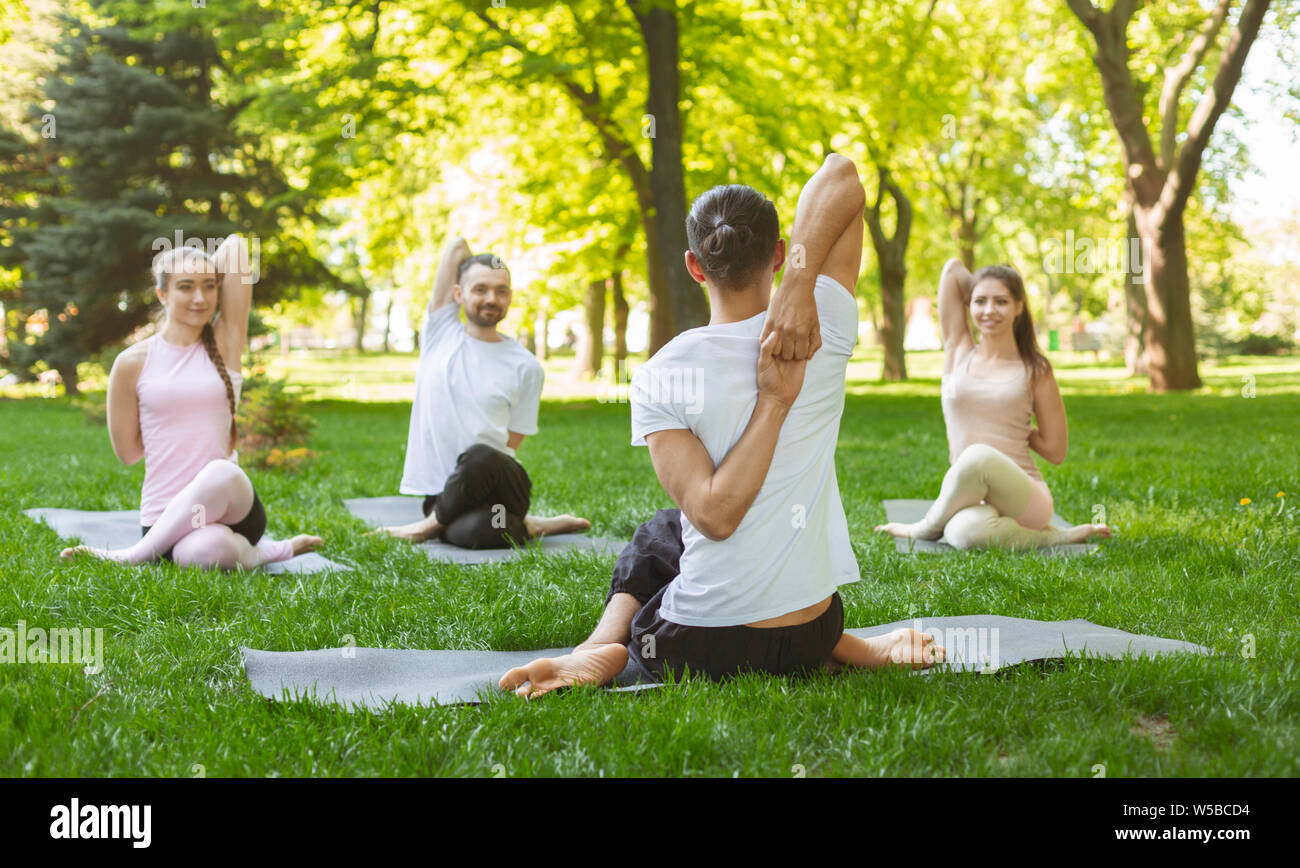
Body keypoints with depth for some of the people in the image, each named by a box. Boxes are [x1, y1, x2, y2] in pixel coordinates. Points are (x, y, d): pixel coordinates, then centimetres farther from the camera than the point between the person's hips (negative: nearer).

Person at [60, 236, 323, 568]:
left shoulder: (225, 344, 7)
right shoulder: (133, 362, 4)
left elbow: (235, 245, 4)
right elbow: (127, 451, 12)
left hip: (232, 507, 3)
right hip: (164, 515, -3)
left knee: (221, 473, -36)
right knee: (204, 552, -40)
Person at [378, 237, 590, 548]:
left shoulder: (526, 367, 5)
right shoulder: (440, 332, 10)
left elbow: (510, 444, 3)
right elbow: (458, 246, 9)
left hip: (500, 488, -1)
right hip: (440, 491, 1)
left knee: (480, 457, -38)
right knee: (472, 533, -34)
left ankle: (433, 524, -9)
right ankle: (533, 527, -1)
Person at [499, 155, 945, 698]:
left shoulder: (659, 377, -13)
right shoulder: (821, 333, -8)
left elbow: (714, 513, -19)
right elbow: (842, 175, -5)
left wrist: (775, 400, -18)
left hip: (694, 652, -3)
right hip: (812, 641, 4)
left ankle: (605, 645, 6)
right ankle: (855, 649, 21)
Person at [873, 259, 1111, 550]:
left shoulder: (1035, 370, 7)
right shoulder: (958, 352, 12)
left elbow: (1055, 451, 8)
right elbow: (952, 268, 13)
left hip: (1023, 495, -1)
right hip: (973, 498, 1)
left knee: (980, 456, -36)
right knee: (964, 532, -38)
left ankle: (926, 527, -7)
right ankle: (1053, 537, -9)